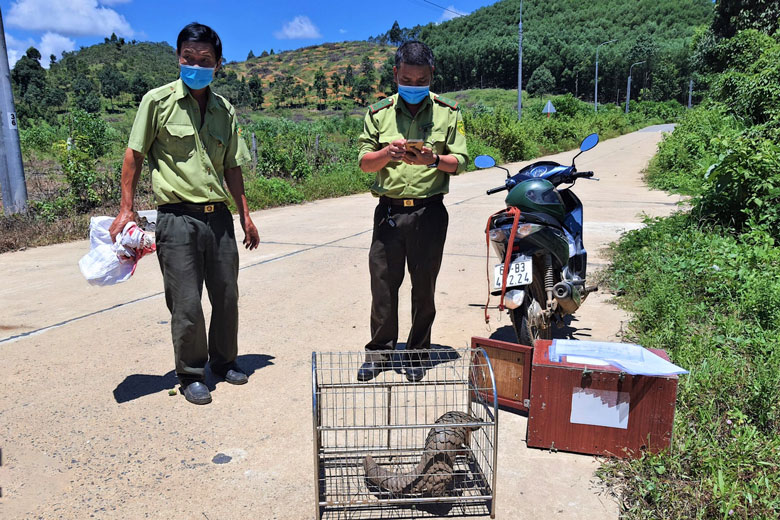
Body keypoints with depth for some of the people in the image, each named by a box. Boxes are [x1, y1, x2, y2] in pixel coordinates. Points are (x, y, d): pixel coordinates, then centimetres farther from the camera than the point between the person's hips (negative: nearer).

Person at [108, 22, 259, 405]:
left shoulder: (224, 110, 11)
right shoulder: (158, 101, -1)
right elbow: (134, 155, 0)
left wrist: (245, 214, 12)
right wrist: (126, 209, -5)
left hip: (218, 216, 4)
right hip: (177, 218, -4)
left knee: (226, 295, 11)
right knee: (186, 303, -1)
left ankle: (224, 360, 32)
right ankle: (191, 374, 19)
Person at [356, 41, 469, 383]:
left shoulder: (448, 112, 6)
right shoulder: (378, 113, 9)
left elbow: (460, 162, 1)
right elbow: (364, 162, 6)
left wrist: (434, 160, -19)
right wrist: (386, 153, -15)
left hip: (429, 212, -1)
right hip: (388, 210, 1)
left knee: (424, 286, 6)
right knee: (382, 283, 3)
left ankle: (417, 353, 21)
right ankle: (379, 351, 19)